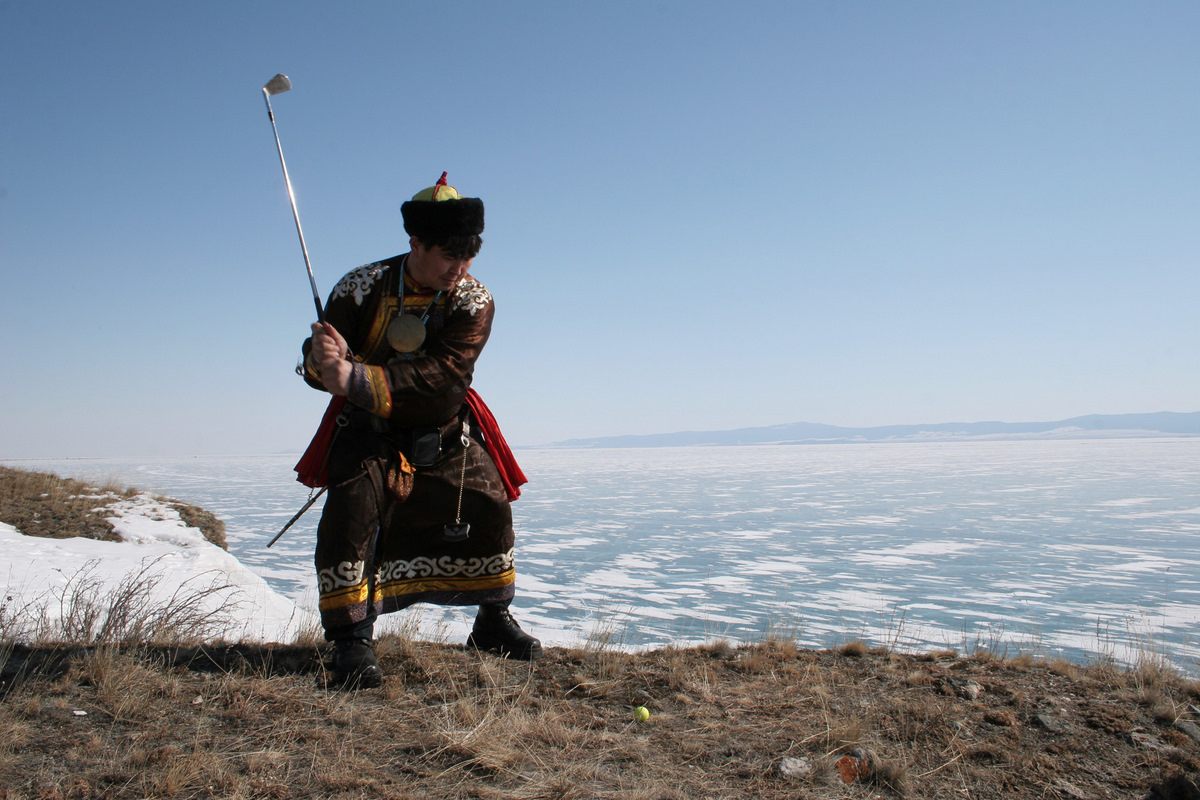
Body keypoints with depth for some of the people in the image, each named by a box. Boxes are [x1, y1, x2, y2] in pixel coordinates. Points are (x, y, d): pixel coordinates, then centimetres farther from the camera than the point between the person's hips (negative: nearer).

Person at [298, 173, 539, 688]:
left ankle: (492, 623, 21)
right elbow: (316, 361, -12)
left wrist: (356, 379, -42)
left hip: (445, 436, 2)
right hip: (370, 434, -1)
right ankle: (352, 639, -6)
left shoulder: (474, 302, -16)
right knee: (352, 514, -21)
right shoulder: (362, 288, -15)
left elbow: (442, 375, -30)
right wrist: (323, 359, -39)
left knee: (489, 511, -2)